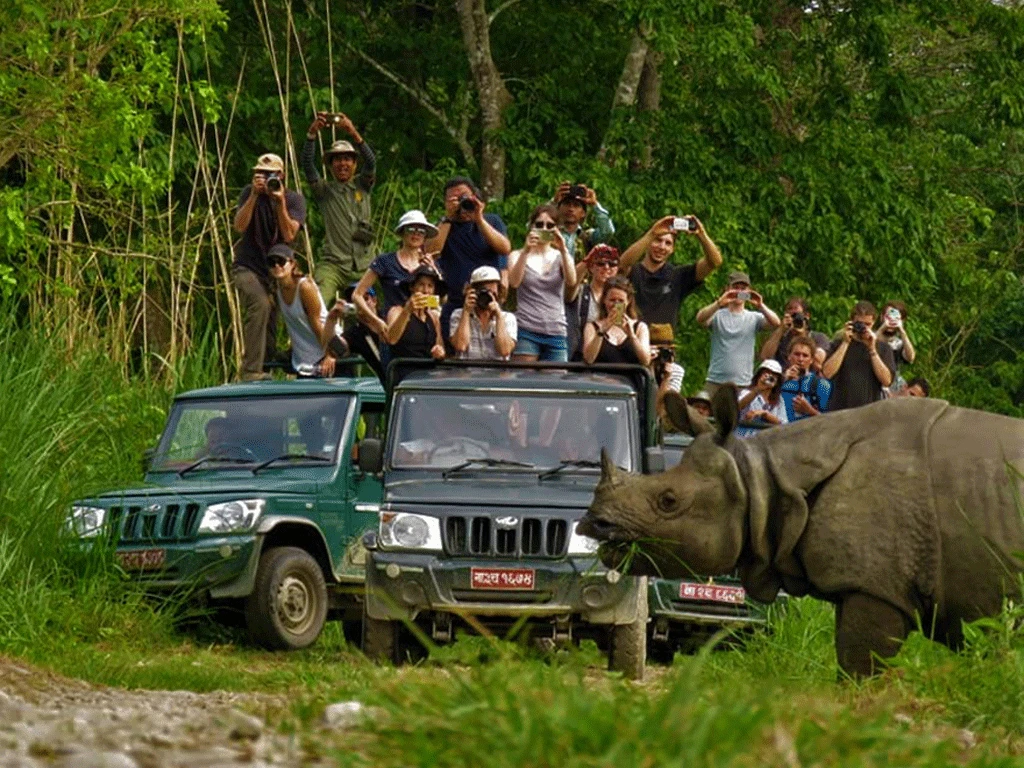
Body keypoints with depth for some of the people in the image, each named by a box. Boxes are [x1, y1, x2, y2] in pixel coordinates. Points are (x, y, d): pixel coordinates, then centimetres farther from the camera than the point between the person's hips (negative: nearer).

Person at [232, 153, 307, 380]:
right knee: (259, 304, -30)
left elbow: (289, 235, -14)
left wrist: (280, 202, -23)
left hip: (276, 269, 4)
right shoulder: (250, 193, -1)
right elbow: (239, 226, -15)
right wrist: (254, 195, -22)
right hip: (248, 267, -4)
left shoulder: (294, 199, 0)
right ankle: (251, 372, -37)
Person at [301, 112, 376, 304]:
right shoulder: (324, 189, 9)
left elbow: (371, 162, -5)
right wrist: (312, 134, -20)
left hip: (362, 266, 2)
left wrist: (352, 132, -20)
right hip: (332, 264, -2)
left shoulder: (362, 185, 13)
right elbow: (306, 164, -4)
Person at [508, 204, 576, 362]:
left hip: (556, 332, 2)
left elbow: (571, 282, -6)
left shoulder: (560, 257, 13)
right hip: (526, 331, -2)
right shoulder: (518, 256, 9)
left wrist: (563, 250, -15)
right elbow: (514, 282, -10)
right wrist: (526, 251, -19)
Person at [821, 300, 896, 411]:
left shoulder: (883, 348, 9)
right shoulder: (839, 344, 10)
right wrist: (845, 343, -5)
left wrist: (872, 350, -7)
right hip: (840, 410, 0)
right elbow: (827, 373, -6)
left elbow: (886, 380, -4)